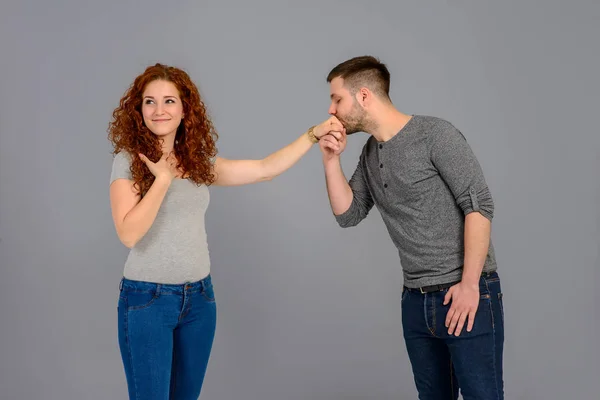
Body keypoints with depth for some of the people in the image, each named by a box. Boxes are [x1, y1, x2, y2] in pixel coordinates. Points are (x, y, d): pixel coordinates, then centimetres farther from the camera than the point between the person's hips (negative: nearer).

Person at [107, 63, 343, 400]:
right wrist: (163, 179, -18)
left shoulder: (199, 162, 6)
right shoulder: (129, 160, -8)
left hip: (199, 296, 5)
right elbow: (128, 233, -19)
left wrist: (314, 135, 0)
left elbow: (264, 170, 3)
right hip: (147, 297, -5)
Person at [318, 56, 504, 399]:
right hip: (416, 300, 7)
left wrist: (469, 284, -18)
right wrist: (332, 160, 0)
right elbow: (348, 215, 12)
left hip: (467, 294, -6)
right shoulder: (370, 153, 11)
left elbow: (479, 205, -14)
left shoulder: (435, 135, -11)